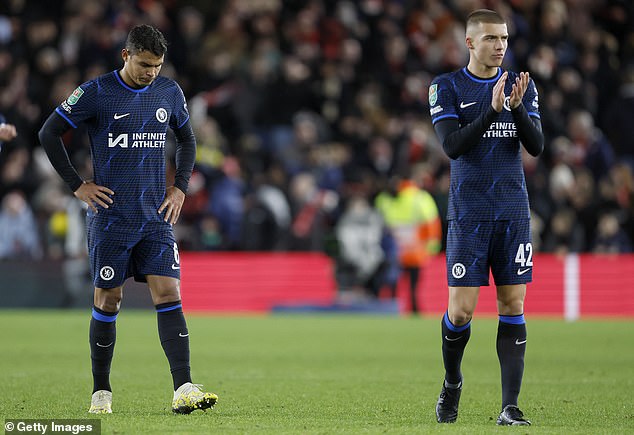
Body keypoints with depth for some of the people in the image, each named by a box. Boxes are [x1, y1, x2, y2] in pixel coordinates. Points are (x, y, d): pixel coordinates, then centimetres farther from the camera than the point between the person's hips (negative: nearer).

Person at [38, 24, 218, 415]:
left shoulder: (170, 92, 6)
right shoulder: (96, 93, -7)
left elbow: (187, 139, 22)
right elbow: (49, 133, 0)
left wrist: (180, 188, 10)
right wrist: (77, 185, -4)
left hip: (156, 218, 3)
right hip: (110, 218, -3)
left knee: (169, 294, -9)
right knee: (108, 301, 2)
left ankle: (184, 390, -15)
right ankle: (101, 393, 15)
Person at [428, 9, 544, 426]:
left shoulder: (522, 86, 8)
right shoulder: (447, 87, 0)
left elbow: (537, 146, 0)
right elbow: (452, 145, -12)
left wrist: (516, 107, -17)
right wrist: (491, 110, -23)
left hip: (514, 214, 3)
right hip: (469, 215, -3)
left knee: (513, 308, -1)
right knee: (461, 311, -5)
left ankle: (510, 407, 0)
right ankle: (452, 384, 22)